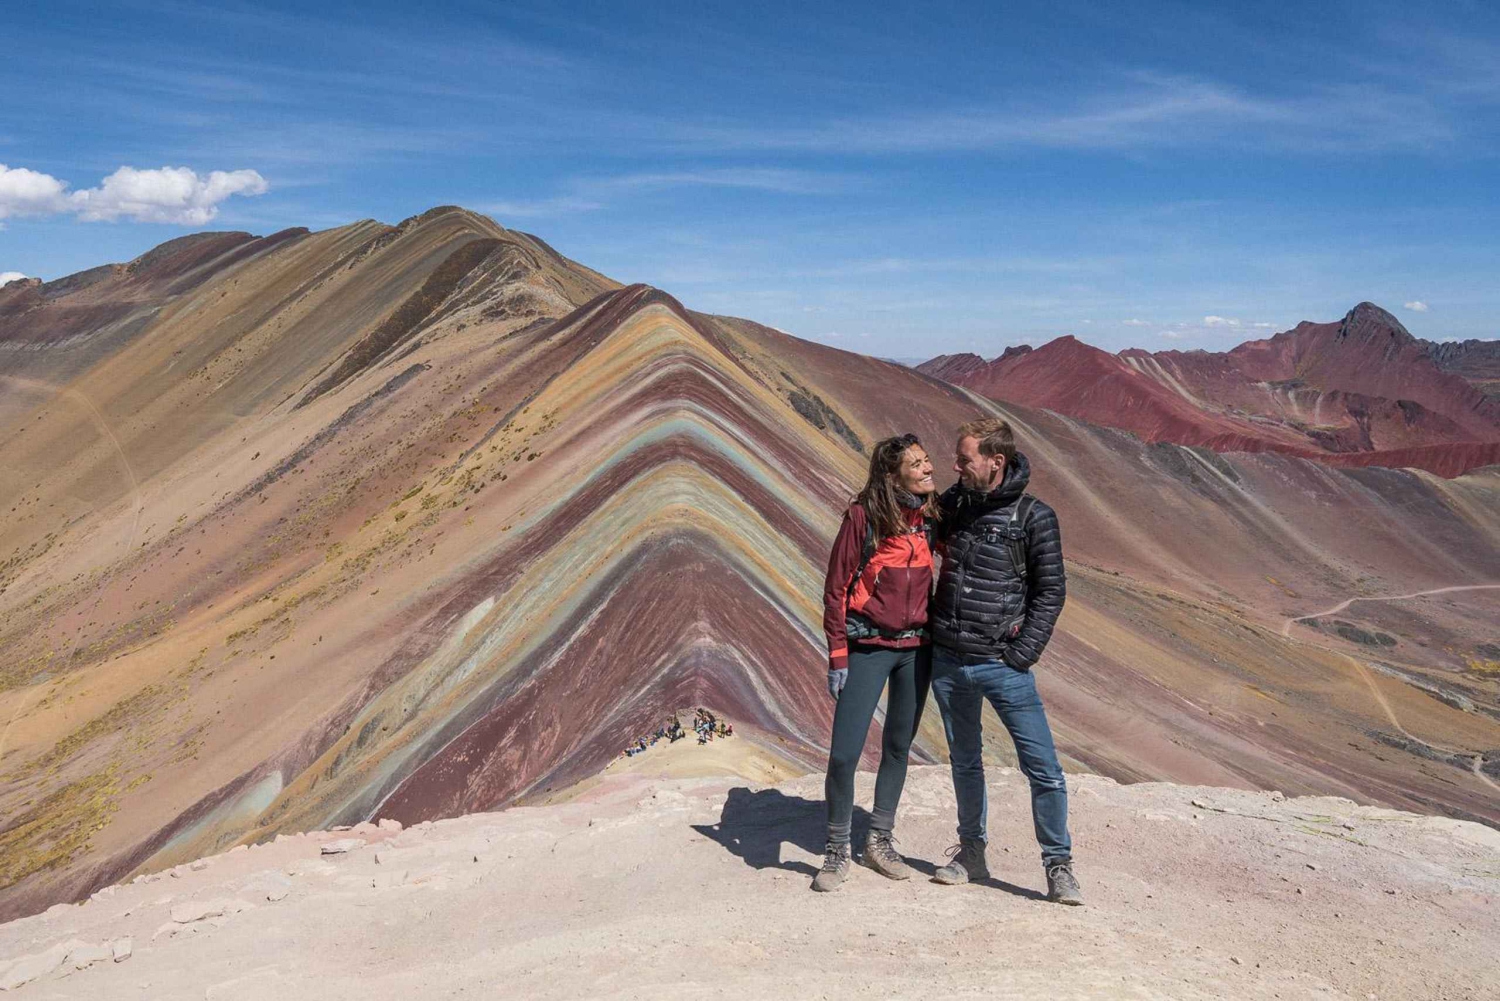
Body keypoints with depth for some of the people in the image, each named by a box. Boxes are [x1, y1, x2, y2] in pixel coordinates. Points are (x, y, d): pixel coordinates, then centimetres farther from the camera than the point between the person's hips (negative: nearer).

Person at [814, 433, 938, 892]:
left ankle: (880, 841, 29)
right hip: (868, 647, -4)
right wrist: (837, 655, -10)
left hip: (917, 648, 5)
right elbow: (836, 587, -9)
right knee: (844, 753, -6)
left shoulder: (930, 517, 1)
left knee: (899, 747, 13)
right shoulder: (863, 515, -12)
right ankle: (836, 851, 13)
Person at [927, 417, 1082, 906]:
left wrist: (1022, 654, -11)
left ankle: (1059, 867, 14)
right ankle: (971, 852, 32)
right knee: (964, 762, 16)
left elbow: (1051, 591, -4)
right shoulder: (952, 503, 4)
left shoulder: (1034, 517, -8)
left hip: (1002, 664, -4)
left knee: (1043, 768, -3)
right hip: (947, 661, 4)